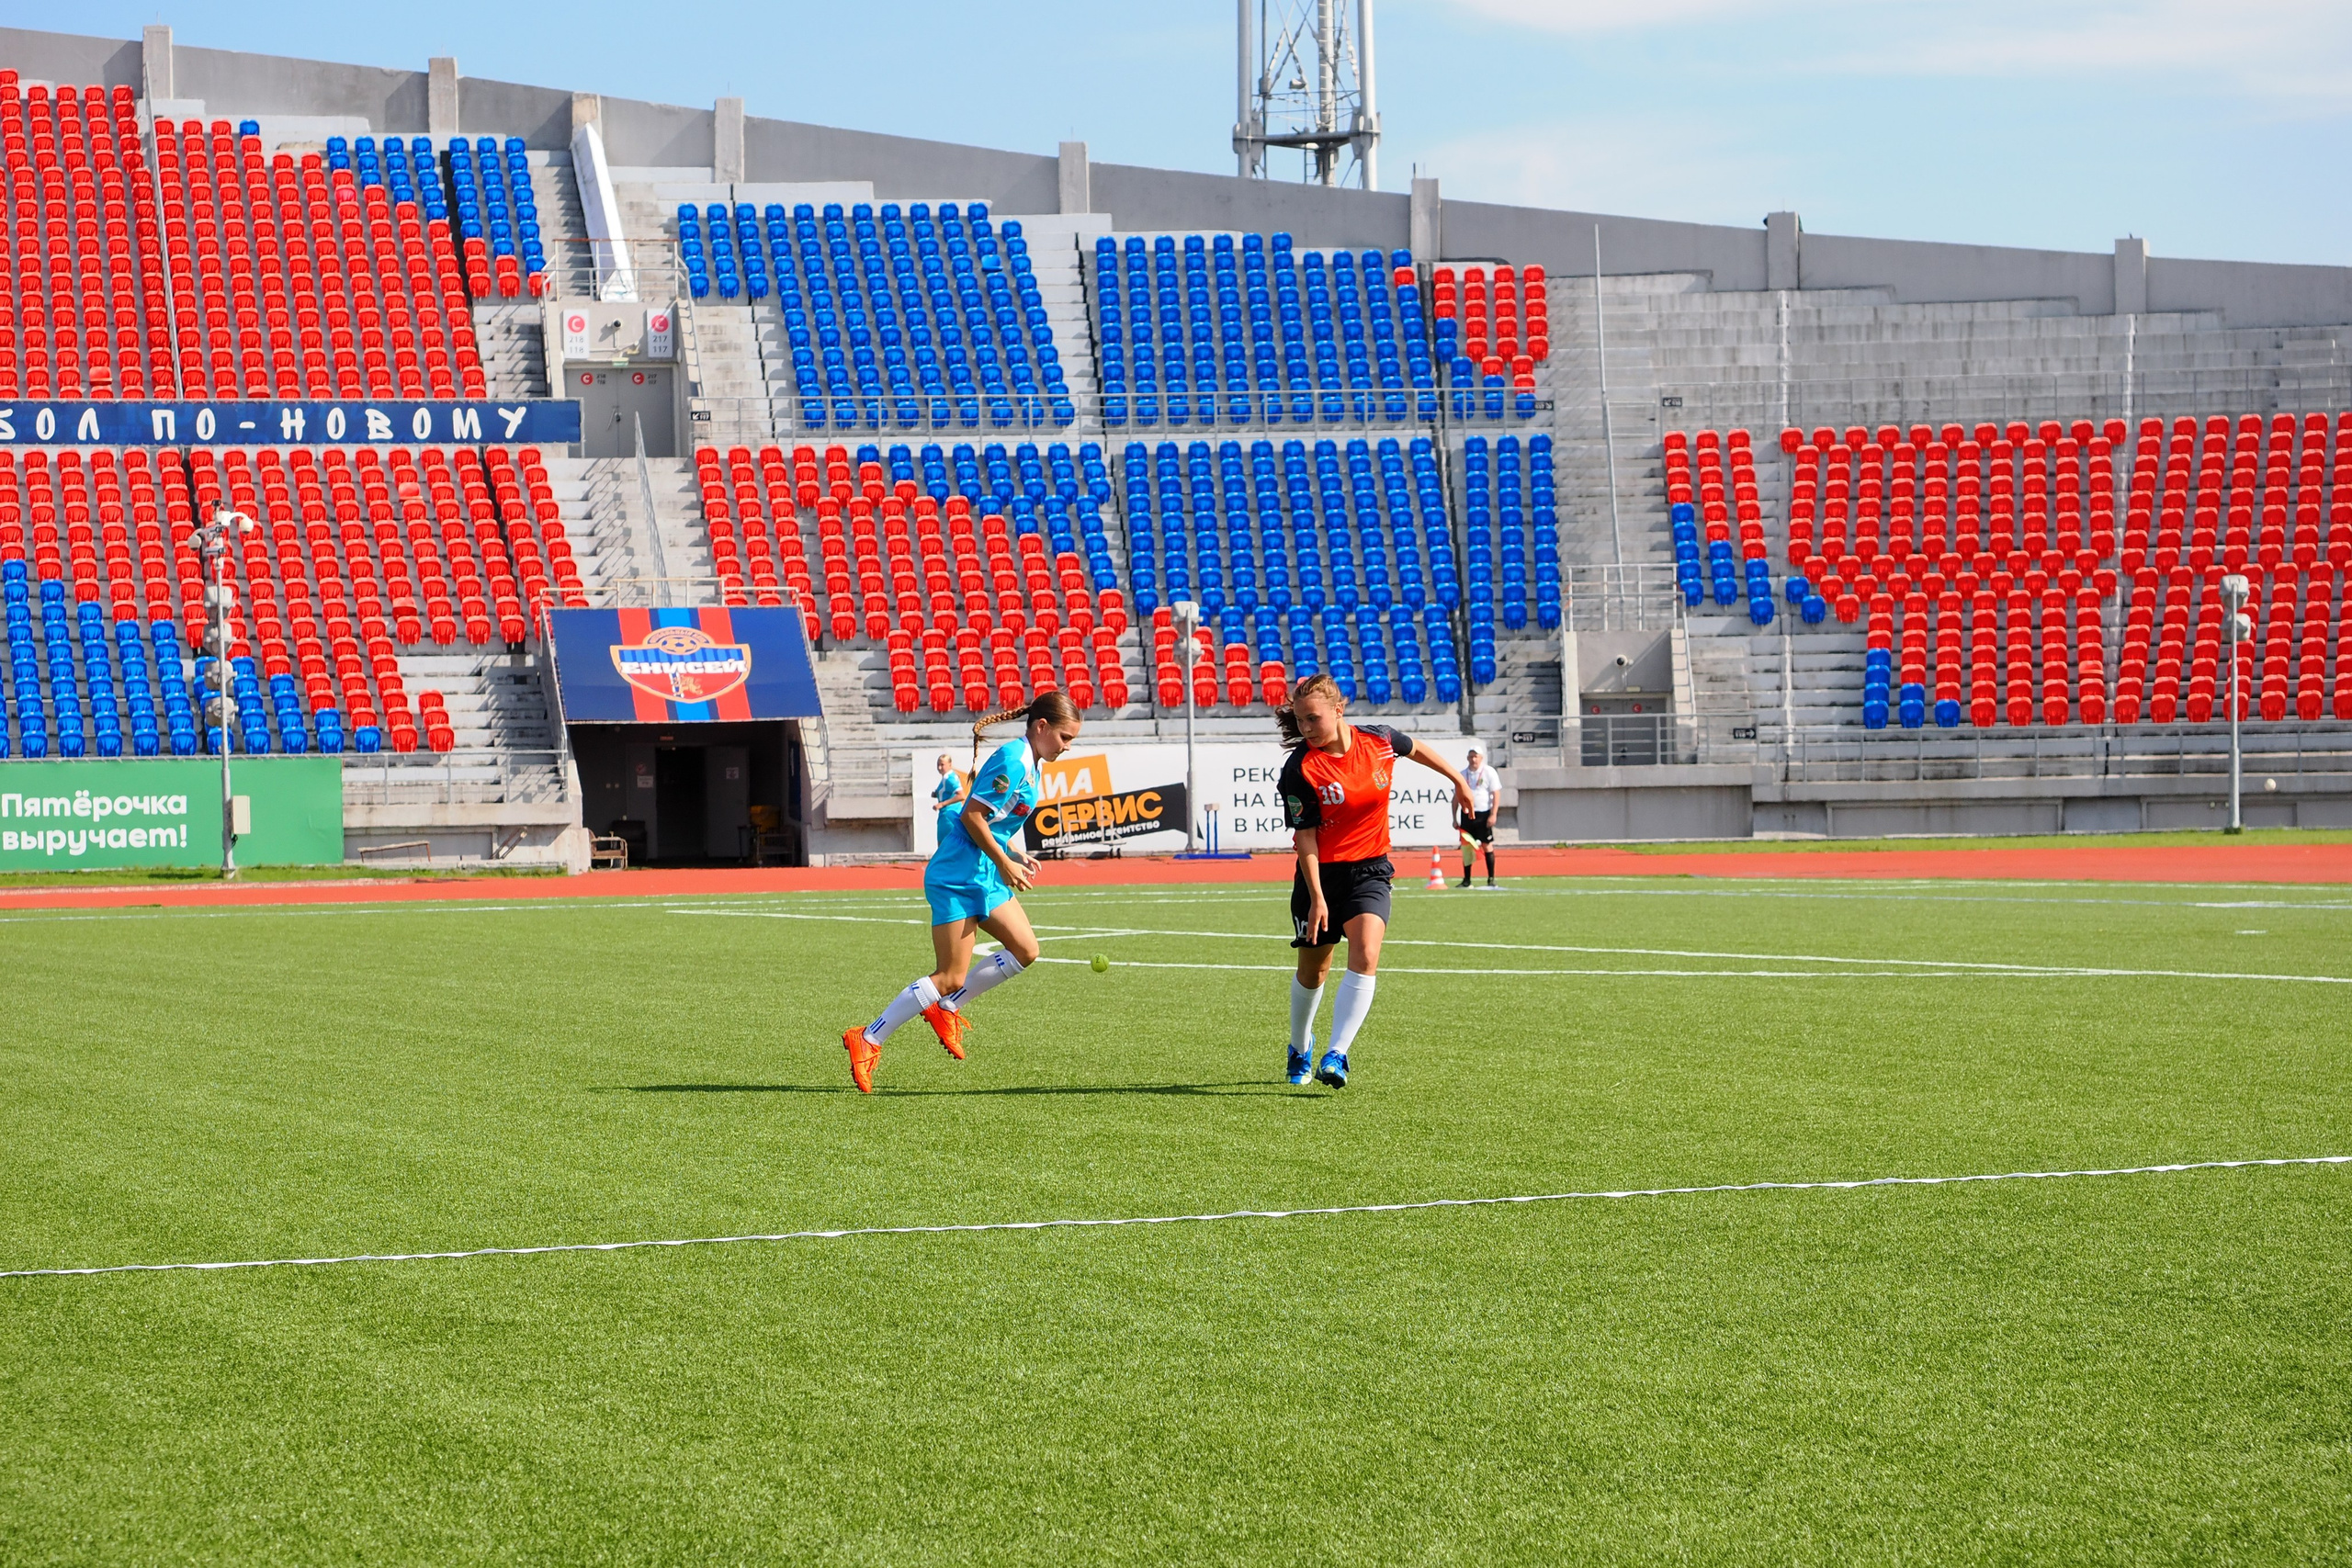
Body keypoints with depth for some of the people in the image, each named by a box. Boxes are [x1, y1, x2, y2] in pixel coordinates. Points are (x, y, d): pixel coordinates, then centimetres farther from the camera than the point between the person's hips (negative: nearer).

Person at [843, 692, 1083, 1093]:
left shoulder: (1029, 764, 14)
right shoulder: (1012, 761, -17)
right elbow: (972, 815, -21)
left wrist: (1018, 855, 10)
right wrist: (1005, 863, -16)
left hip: (984, 876, 10)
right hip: (958, 876, -10)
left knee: (1025, 950, 6)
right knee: (950, 977, -11)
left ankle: (945, 1008, 15)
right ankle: (867, 1041, -6)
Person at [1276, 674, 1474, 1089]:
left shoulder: (1378, 740, -8)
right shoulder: (1299, 769, -17)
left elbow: (1415, 750, 16)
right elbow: (1305, 837, -14)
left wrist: (1458, 781, 25)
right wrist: (1317, 898, -19)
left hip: (1369, 870, 1)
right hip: (1322, 873, -1)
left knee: (1364, 956, -21)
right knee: (1312, 970, 13)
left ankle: (1336, 1055, -25)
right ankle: (1300, 1047, 39)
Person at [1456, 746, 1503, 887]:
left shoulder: (1489, 773, -2)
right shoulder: (1462, 774, 10)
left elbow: (1496, 794, -6)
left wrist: (1493, 815, -15)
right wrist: (1454, 818, 8)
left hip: (1483, 814, -4)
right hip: (1467, 814, 4)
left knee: (1487, 845, -2)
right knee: (1466, 847, 3)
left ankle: (1491, 879, 3)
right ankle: (1466, 880, 8)